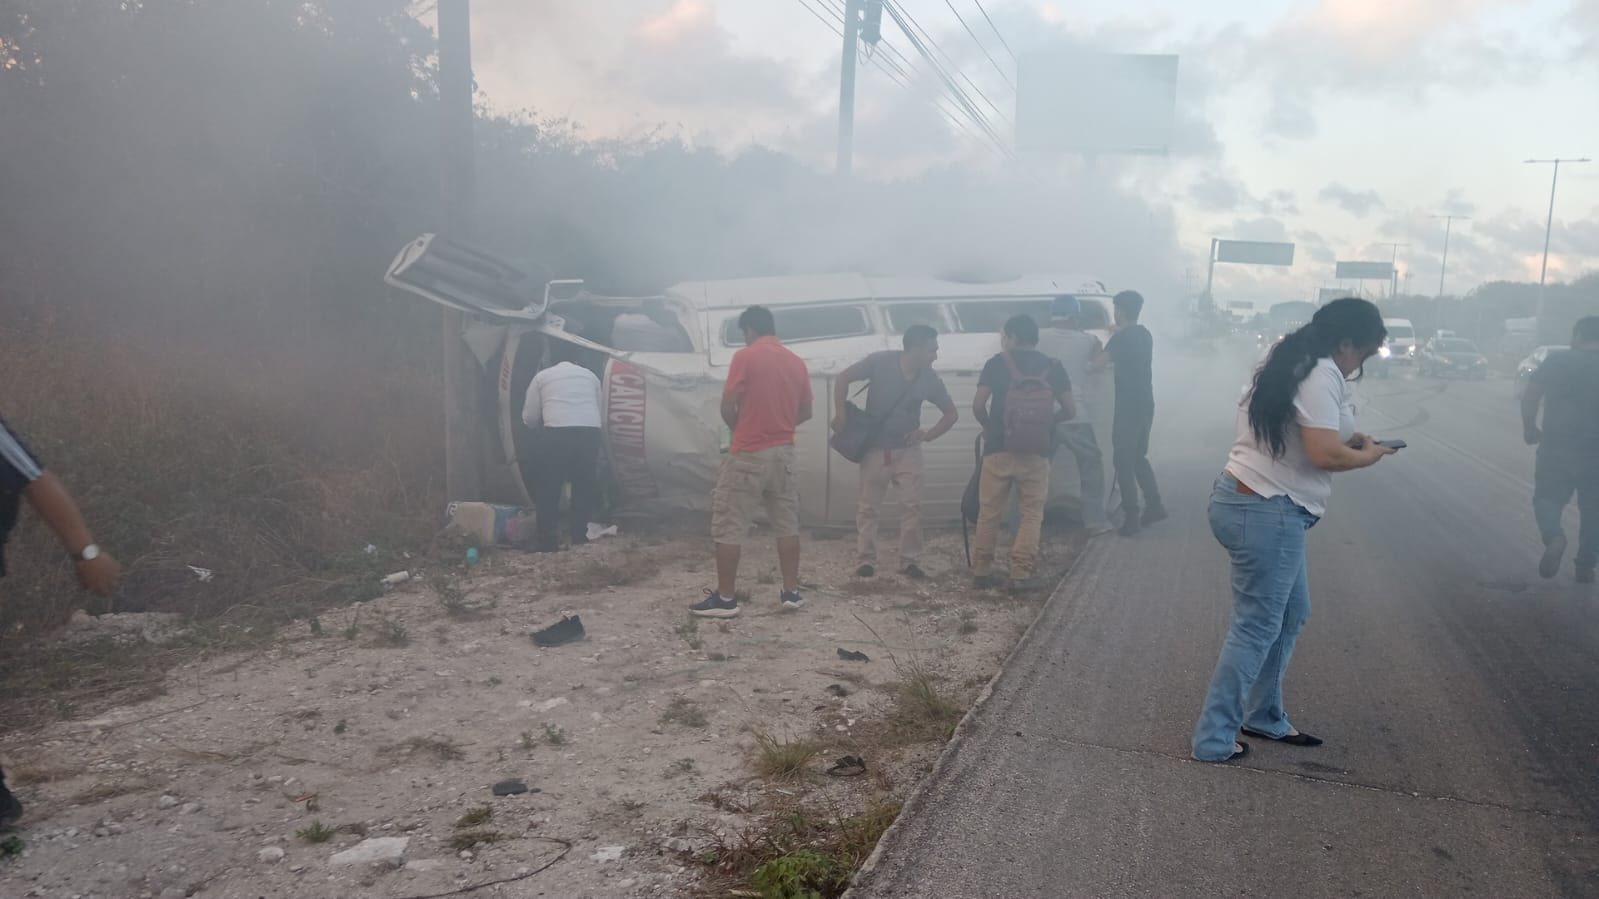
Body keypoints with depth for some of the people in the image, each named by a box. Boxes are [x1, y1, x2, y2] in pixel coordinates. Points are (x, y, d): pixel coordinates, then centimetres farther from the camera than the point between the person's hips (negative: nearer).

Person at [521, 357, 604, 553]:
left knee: (548, 490, 8)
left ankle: (548, 542, 9)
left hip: (557, 433, -2)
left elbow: (529, 417, 16)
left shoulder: (542, 376, 19)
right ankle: (579, 538, 17)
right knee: (584, 488, 15)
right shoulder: (590, 375, 27)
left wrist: (542, 428, 36)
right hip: (590, 431, 3)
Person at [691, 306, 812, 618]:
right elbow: (806, 412, 13)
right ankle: (791, 592, 16)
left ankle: (724, 598, 3)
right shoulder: (797, 362, 8)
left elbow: (727, 407, -11)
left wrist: (740, 427, 9)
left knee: (729, 527, 1)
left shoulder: (745, 357, -10)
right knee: (787, 525, 13)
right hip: (783, 453, 6)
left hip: (748, 455, -6)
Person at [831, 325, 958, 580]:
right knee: (868, 506, 3)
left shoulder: (929, 379, -6)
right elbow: (843, 378, -6)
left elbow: (951, 414, 5)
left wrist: (928, 435, -9)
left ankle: (909, 560, 7)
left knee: (912, 505, -3)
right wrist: (841, 413, -13)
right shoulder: (881, 362, -15)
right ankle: (867, 559, 13)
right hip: (875, 448, -2)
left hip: (907, 449, 2)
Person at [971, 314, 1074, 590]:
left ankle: (982, 569, 15)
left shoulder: (997, 364, 0)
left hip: (998, 450, -1)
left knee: (989, 513, 10)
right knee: (1032, 513, 9)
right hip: (1037, 454, 1)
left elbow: (978, 405, -7)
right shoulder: (1053, 367, 7)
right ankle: (1021, 572, 1)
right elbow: (1070, 410, 4)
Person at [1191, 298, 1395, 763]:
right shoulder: (1322, 373, -15)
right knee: (1257, 628, -2)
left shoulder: (1291, 363, 15)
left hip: (1245, 499, 11)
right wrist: (1368, 456, -4)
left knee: (1292, 612, 22)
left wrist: (1349, 439, 13)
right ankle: (1213, 739, 6)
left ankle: (1264, 717, 33)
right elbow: (1324, 454, -23)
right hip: (1266, 512, -11)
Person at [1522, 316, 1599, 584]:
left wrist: (1530, 429, 7)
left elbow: (1529, 398, -5)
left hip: (1557, 447, -1)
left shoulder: (1556, 362, -1)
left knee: (1547, 499, 9)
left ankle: (1554, 537, -21)